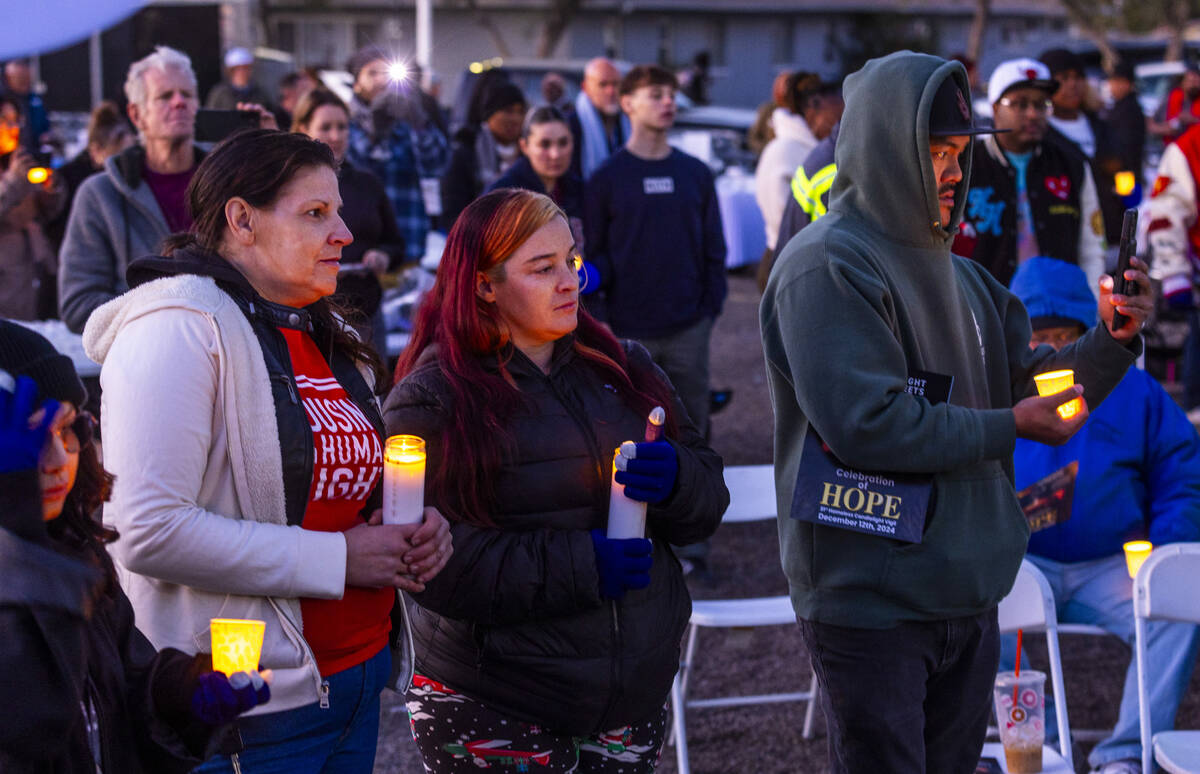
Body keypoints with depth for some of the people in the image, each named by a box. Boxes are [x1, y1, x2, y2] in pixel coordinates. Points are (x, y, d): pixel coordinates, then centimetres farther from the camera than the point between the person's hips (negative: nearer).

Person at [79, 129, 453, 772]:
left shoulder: (326, 335, 15)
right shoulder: (179, 327, -15)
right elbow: (148, 531, -24)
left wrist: (416, 527, 4)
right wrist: (336, 560, -20)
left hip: (356, 684, 9)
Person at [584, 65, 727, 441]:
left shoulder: (696, 174, 7)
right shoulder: (607, 178, -2)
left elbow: (714, 247, 11)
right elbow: (592, 254, -1)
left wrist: (711, 307, 3)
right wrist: (599, 321, -8)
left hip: (688, 329, 3)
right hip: (627, 332, -2)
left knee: (691, 423, 7)